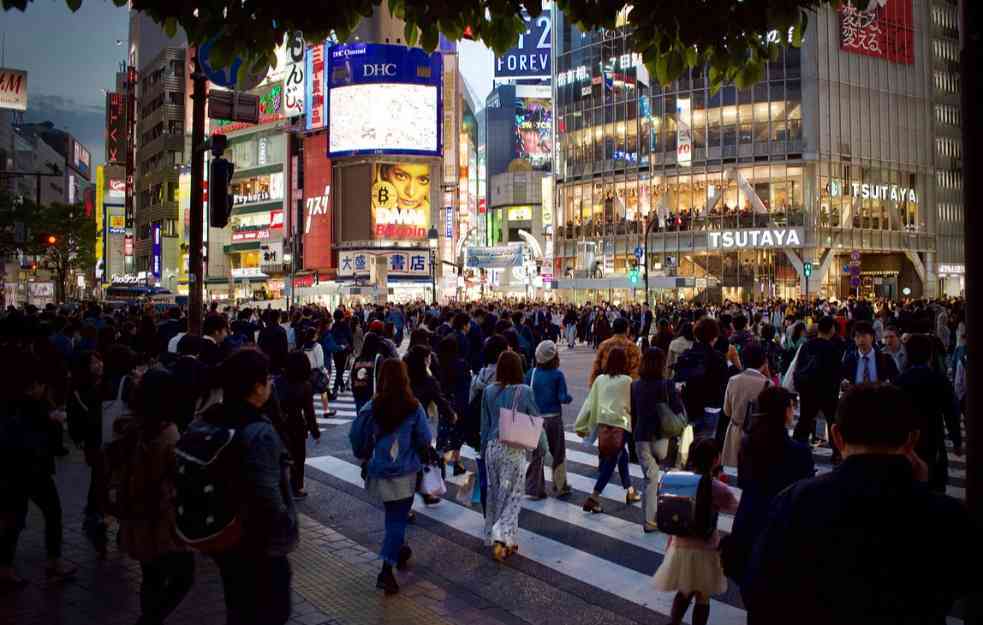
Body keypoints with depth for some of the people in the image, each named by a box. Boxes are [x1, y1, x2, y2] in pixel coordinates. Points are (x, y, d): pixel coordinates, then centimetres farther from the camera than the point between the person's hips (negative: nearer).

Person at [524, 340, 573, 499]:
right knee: (558, 454, 14)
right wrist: (570, 398, 6)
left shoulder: (531, 373, -2)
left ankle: (534, 489, 10)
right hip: (553, 418, -3)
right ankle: (560, 487, 22)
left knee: (537, 454, 11)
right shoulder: (558, 375, -10)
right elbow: (563, 398, -14)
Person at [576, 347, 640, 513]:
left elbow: (590, 403, 6)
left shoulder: (600, 379, 5)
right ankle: (594, 497, -9)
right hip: (620, 423, -5)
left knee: (621, 455, 23)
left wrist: (582, 425, 11)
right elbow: (632, 404, 1)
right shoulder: (627, 380, -5)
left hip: (602, 423, 5)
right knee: (611, 461, -1)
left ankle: (629, 491, 32)